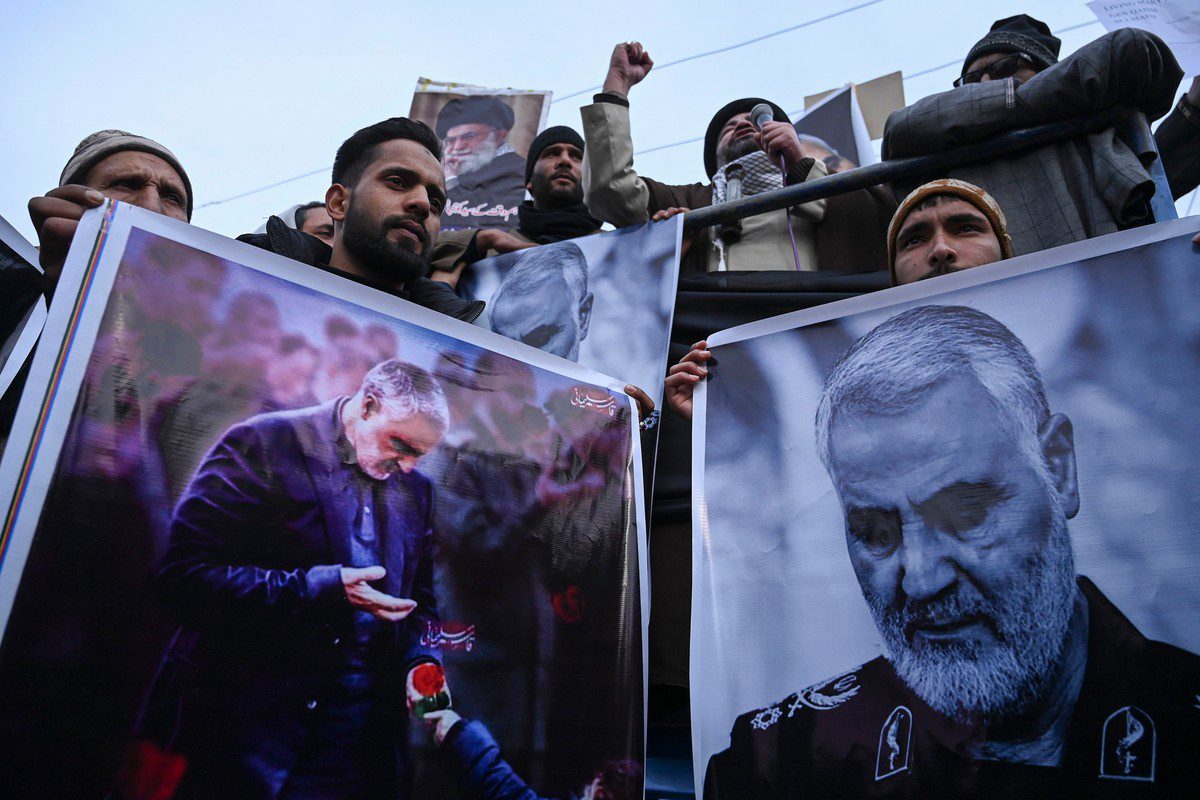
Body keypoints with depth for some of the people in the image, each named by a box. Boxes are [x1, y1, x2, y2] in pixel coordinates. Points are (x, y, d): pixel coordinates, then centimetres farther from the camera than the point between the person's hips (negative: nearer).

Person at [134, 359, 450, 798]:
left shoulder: (416, 489, 7)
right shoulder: (263, 443, -10)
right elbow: (184, 572, -17)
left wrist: (421, 660, -4)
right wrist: (321, 588, -24)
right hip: (244, 708, -4)